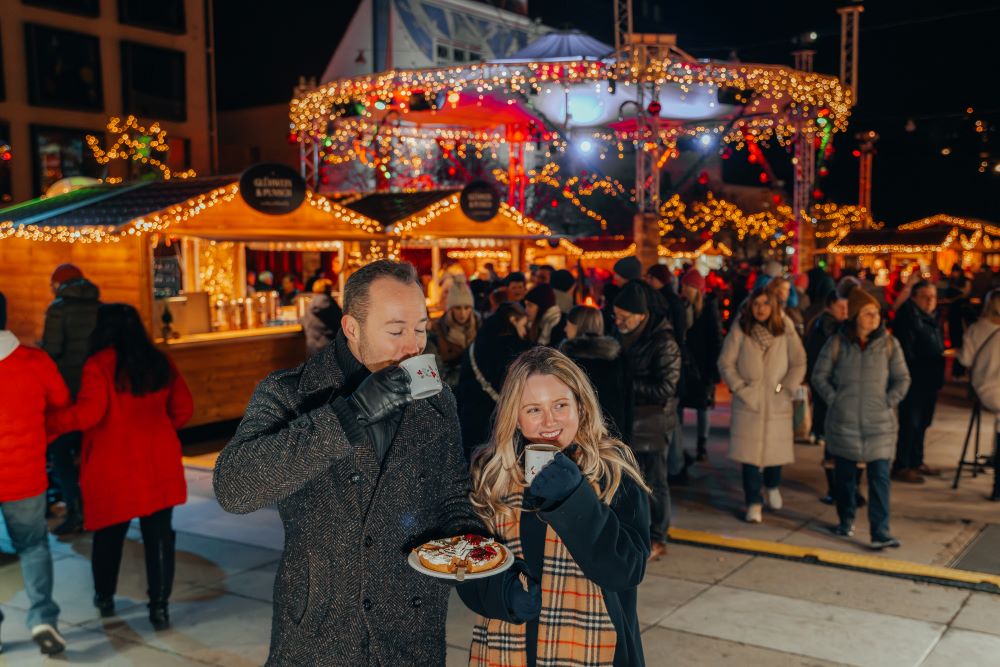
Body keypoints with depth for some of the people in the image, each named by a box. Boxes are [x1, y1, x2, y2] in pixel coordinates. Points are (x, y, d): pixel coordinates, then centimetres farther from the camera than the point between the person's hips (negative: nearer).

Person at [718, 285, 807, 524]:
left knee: (776, 448, 8)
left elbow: (799, 363, 2)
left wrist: (786, 388, -5)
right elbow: (725, 363, 0)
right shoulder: (739, 331, -3)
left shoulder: (785, 331, -1)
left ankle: (772, 486, 40)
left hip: (777, 404, 1)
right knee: (750, 452, -5)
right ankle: (753, 502, 7)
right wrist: (741, 388, -6)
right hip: (748, 403, -1)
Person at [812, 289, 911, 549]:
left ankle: (880, 531, -1)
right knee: (844, 474, 12)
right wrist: (834, 400, -4)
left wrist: (889, 402, -4)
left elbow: (902, 378, 6)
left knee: (879, 476, -5)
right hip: (843, 421, 0)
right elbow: (819, 376, 5)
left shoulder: (888, 343, 1)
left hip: (879, 423, 0)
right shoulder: (837, 343, -1)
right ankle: (846, 520, 30)